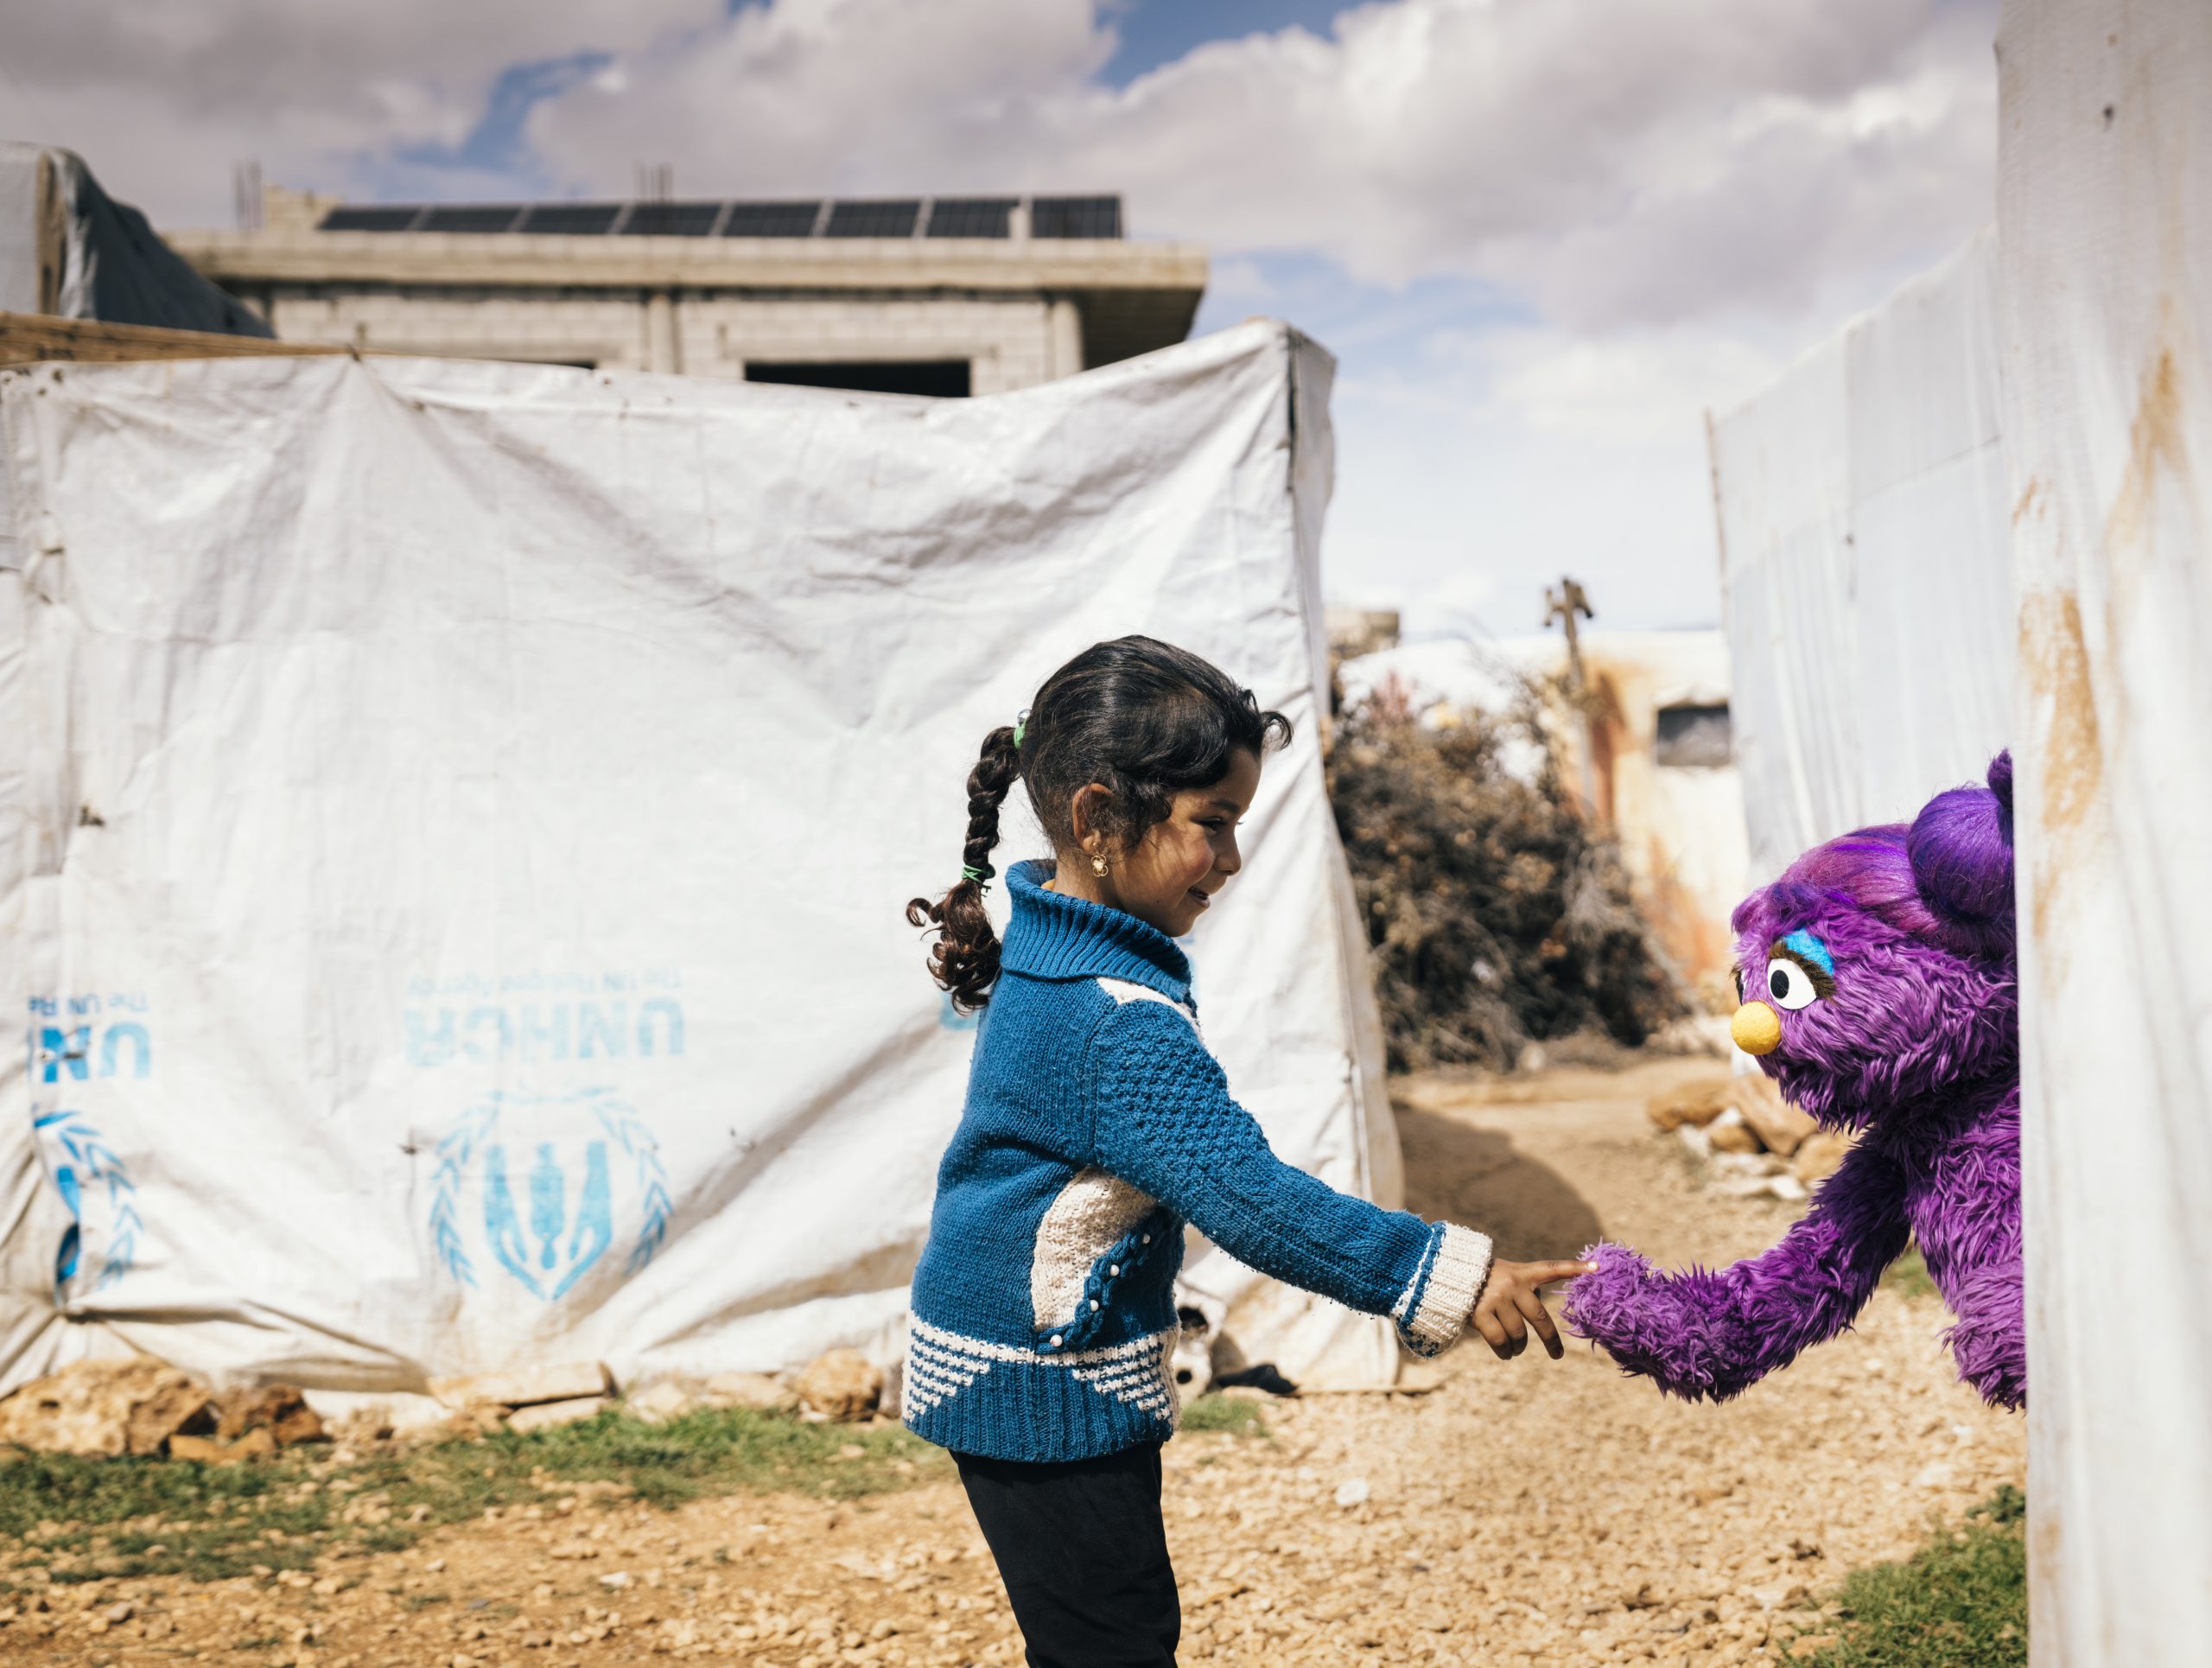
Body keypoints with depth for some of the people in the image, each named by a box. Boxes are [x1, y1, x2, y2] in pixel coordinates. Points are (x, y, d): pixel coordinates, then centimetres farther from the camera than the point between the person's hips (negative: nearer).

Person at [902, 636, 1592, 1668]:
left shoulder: (1045, 944, 2)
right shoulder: (1124, 1026, -29)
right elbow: (1249, 1195, -33)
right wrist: (1442, 1277, -33)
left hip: (1006, 1374, 10)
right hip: (1048, 1396, -10)